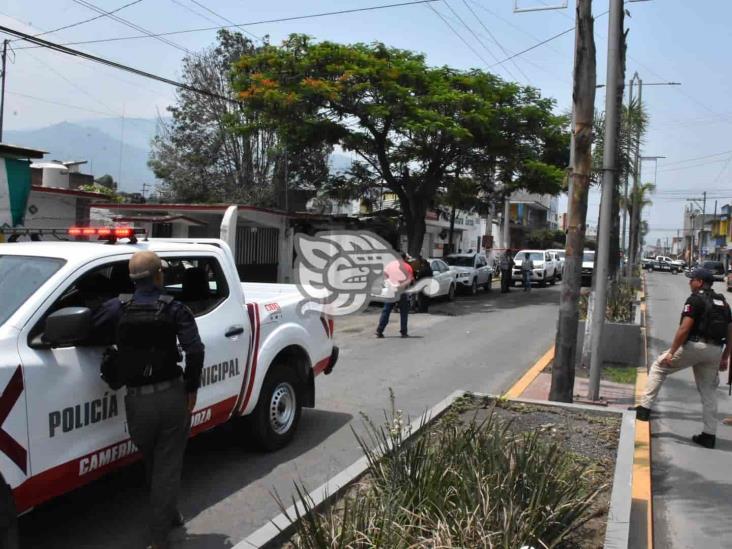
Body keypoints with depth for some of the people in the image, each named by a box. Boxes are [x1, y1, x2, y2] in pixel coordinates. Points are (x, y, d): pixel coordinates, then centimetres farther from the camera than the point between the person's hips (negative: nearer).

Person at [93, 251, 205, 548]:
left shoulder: (116, 308, 1)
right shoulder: (175, 309, -5)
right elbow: (195, 351, -14)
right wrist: (191, 389, -3)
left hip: (138, 401, 2)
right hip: (172, 396, -2)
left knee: (152, 465, 24)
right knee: (167, 467, 8)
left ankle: (168, 515, 40)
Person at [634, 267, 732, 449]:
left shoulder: (696, 299, -8)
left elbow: (684, 328, -16)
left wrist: (671, 352, -14)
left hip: (694, 345, -7)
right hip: (715, 350, 7)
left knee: (659, 367, 9)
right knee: (708, 391, 13)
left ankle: (644, 408, 5)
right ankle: (709, 434, 15)